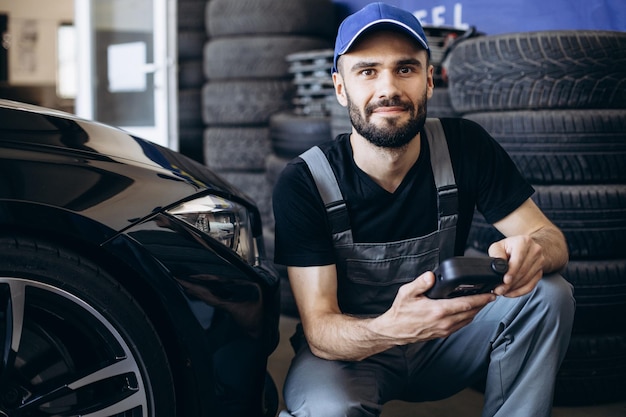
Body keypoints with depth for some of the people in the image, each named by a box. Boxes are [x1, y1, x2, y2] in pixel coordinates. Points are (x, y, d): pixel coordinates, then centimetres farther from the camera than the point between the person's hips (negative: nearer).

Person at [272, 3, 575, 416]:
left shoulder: (464, 146, -12)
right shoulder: (304, 182, -20)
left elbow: (552, 237, -9)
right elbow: (319, 328, -23)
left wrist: (534, 250, -37)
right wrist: (390, 329, -47)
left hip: (444, 337, 4)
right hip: (349, 347, -3)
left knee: (549, 295, -20)